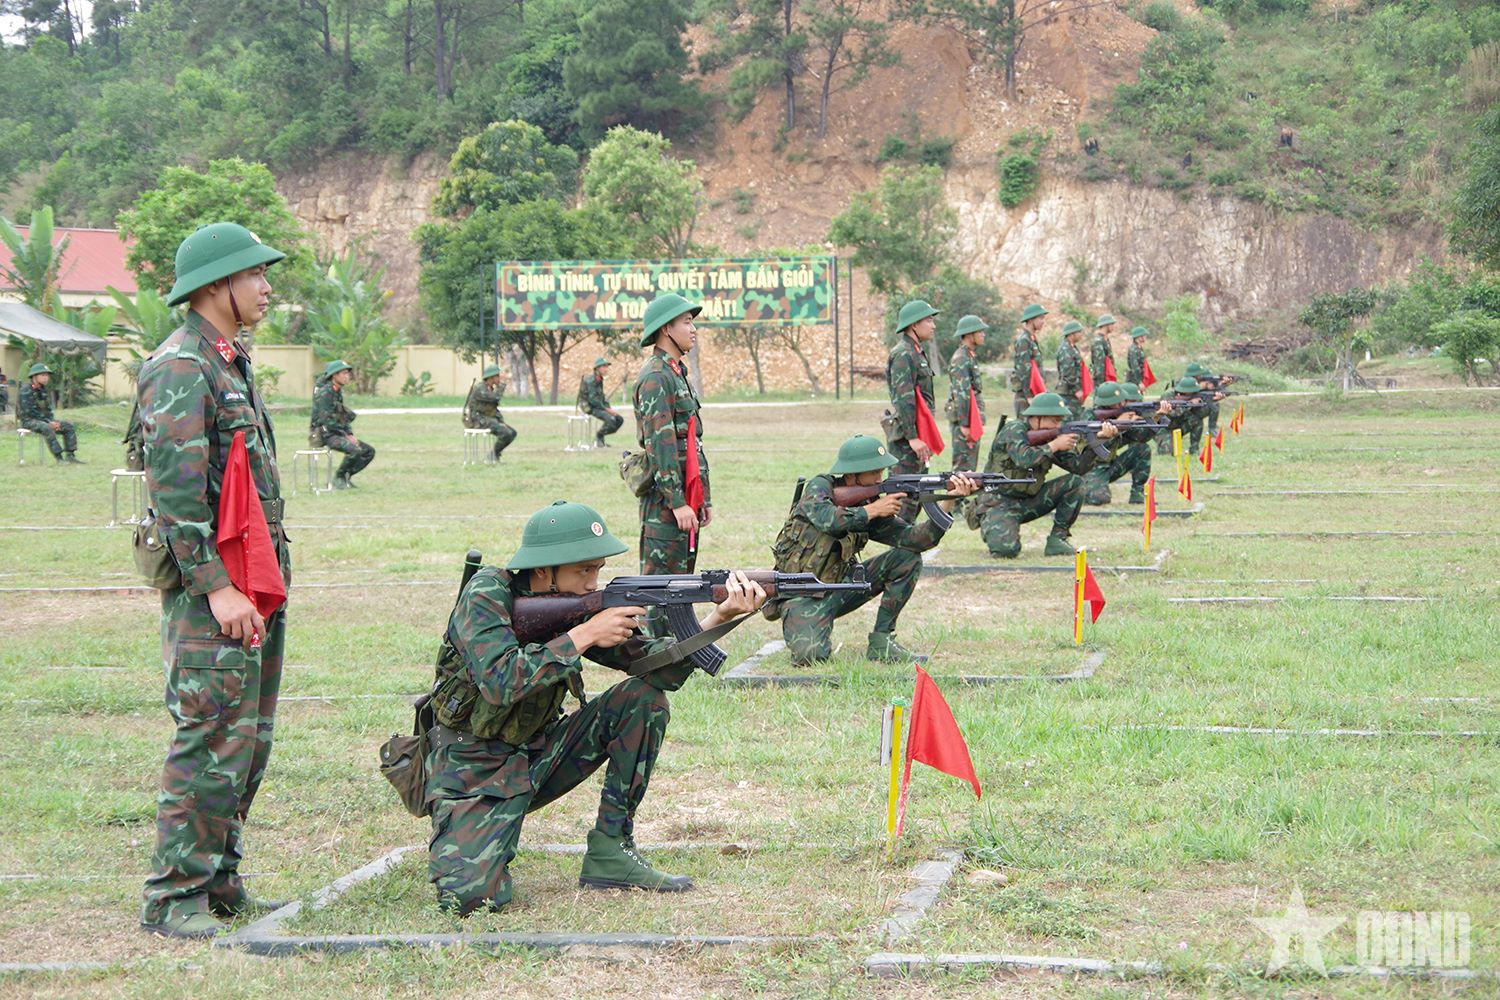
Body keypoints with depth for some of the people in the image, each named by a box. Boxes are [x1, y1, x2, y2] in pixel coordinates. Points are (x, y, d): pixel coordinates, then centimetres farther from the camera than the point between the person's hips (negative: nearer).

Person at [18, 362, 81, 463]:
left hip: (44, 420, 8)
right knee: (47, 428, -37)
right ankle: (59, 458, -37)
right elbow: (28, 412, -22)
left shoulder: (44, 390, 10)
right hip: (29, 421, -8)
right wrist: (49, 422, -22)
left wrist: (53, 421, -5)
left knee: (68, 426, -6)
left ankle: (70, 456, -11)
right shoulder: (26, 391, -16)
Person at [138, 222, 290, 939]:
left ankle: (218, 881, 21)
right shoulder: (179, 368, -13)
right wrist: (216, 588, -23)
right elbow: (176, 490, -20)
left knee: (247, 742, 13)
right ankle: (173, 898, -3)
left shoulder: (231, 364, 18)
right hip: (211, 588, -10)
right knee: (211, 742, -9)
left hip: (254, 583, 10)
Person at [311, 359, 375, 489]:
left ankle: (346, 476, 8)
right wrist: (346, 435, -17)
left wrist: (350, 435, 4)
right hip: (325, 434, -9)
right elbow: (326, 420, -22)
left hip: (338, 433, 9)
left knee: (369, 451, 2)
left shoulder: (338, 392, 14)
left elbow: (346, 416, 20)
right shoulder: (325, 393, -16)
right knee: (355, 450, -29)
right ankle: (338, 479, -11)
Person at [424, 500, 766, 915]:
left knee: (644, 695, -9)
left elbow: (655, 665, -8)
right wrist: (583, 635, -30)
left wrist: (720, 616, -22)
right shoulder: (487, 595, -19)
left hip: (536, 755, 6)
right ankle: (461, 842, 10)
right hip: (472, 772, -6)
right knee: (471, 896, -27)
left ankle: (610, 850, -3)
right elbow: (500, 682, -34)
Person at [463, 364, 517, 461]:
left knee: (512, 433, -1)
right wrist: (501, 385, -12)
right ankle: (494, 455, -6)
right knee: (506, 433, -24)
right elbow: (495, 397, -29)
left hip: (488, 419, 9)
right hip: (477, 420, -9)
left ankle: (495, 454, 6)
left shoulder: (490, 389, 14)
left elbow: (494, 408, 20)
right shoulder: (479, 388, -16)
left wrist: (502, 422, 6)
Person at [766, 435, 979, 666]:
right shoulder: (819, 487, -11)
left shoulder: (873, 507, 1)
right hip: (802, 594, -6)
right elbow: (828, 520, -34)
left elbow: (915, 539, -11)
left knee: (908, 557, -6)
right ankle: (804, 632, 6)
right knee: (810, 655, -32)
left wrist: (949, 501, -21)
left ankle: (881, 642, -2)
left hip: (839, 589, 6)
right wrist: (873, 510, -24)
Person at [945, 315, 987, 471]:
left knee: (970, 465, 13)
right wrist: (964, 424, -24)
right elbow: (961, 394, -21)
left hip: (972, 419, 10)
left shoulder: (971, 356, 17)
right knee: (963, 465, -9)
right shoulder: (961, 359, -15)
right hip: (964, 419, -10)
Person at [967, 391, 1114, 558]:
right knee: (1007, 550, -32)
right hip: (998, 503, -7)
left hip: (1027, 503, 7)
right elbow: (1024, 459, -32)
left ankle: (1057, 540, -3)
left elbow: (1078, 467, -1)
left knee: (1074, 483, -7)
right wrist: (1055, 446, -23)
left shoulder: (1051, 437, 6)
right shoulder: (1014, 430, -13)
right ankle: (996, 532, 4)